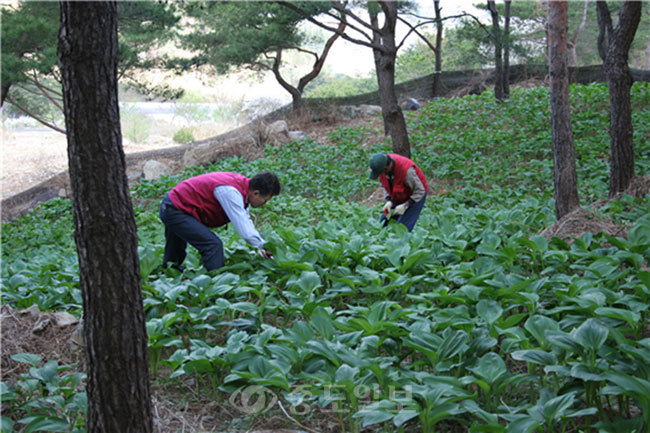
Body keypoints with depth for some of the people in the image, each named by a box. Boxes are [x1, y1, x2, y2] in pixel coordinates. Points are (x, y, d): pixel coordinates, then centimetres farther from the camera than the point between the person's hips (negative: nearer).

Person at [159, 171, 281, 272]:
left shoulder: (241, 182, -1)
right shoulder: (230, 192, -30)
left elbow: (246, 220, 8)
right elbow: (244, 230, -30)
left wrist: (261, 247, 4)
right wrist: (262, 246, -18)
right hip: (175, 211, -10)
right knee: (213, 245, -20)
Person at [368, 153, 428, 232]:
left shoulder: (406, 170, -40)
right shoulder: (382, 163, -20)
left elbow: (420, 191, -28)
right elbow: (385, 185, -2)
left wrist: (405, 206, -33)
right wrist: (388, 201, -17)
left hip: (416, 195, -7)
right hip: (399, 196, 7)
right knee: (384, 223, 2)